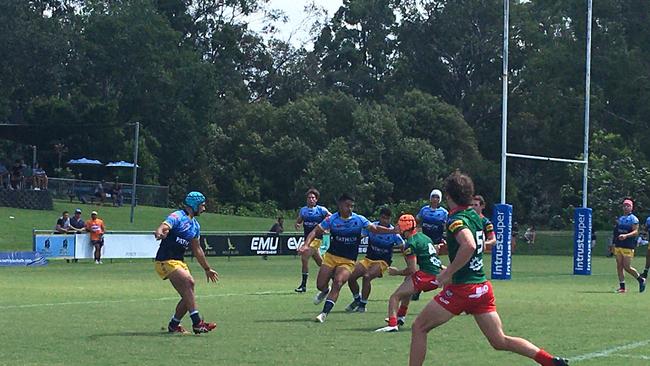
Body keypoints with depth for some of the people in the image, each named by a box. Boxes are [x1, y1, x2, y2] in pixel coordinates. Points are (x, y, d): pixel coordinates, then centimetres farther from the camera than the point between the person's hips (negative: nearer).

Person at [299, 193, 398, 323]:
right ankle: (325, 292, 41)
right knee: (320, 285, 0)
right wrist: (306, 244, -17)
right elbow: (316, 231, -2)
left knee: (338, 283, -24)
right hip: (331, 257, 1)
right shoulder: (332, 219, -5)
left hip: (348, 261, -1)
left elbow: (375, 229, -1)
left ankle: (324, 313, -24)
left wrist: (392, 231, -15)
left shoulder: (359, 219, -3)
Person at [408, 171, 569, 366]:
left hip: (462, 289, -8)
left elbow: (469, 246, -34)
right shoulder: (474, 215, 11)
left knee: (419, 327, 6)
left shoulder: (456, 220, -14)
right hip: (483, 287, 8)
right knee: (500, 341, 9)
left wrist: (449, 272, -26)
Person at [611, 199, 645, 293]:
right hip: (618, 246, 7)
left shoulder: (633, 219, -4)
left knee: (627, 267, -8)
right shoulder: (620, 219, 18)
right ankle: (622, 287, 6)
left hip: (628, 246, -7)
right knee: (619, 266, 2)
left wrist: (626, 236, -30)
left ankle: (641, 280, 13)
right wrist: (614, 244, 18)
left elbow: (636, 232, -15)